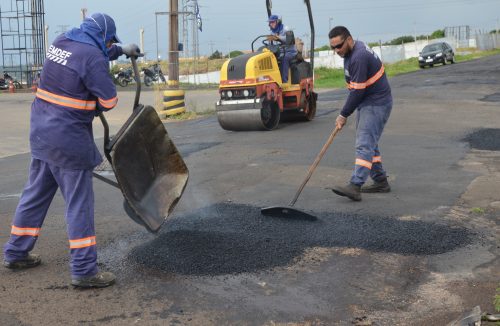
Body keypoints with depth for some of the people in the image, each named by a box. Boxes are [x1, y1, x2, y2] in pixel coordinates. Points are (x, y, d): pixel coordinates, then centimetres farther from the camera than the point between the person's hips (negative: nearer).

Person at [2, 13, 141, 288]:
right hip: (69, 139, -9)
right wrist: (93, 108, 9)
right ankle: (84, 270, 3)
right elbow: (108, 100, -12)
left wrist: (122, 50, 42)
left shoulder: (61, 42, 10)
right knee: (79, 203, -2)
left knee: (35, 193, 18)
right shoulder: (92, 57, -17)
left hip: (42, 132, 9)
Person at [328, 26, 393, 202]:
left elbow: (357, 91, -23)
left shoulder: (359, 57, -24)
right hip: (366, 103, 11)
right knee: (368, 143, 15)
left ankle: (355, 187, -23)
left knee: (364, 144, -17)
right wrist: (346, 112, 16)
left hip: (376, 104, -11)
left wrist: (343, 115, -15)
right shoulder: (353, 51, 9)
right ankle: (380, 182, 24)